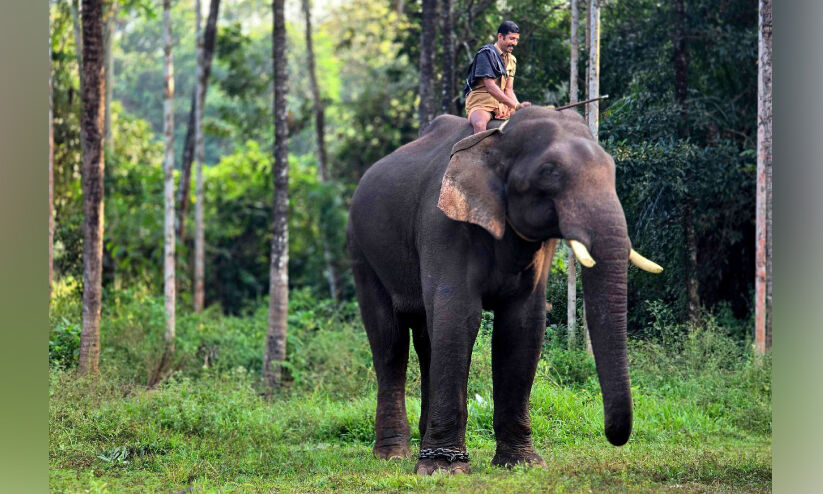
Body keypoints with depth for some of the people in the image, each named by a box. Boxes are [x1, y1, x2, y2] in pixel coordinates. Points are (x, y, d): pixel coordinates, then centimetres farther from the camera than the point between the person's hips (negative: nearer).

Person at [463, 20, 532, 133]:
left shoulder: (511, 60, 16)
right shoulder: (487, 53, -9)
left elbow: (508, 90, 10)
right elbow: (490, 87, -18)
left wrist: (519, 106, -11)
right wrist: (516, 105, -21)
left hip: (501, 103, 8)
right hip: (480, 102, -8)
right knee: (480, 124, -38)